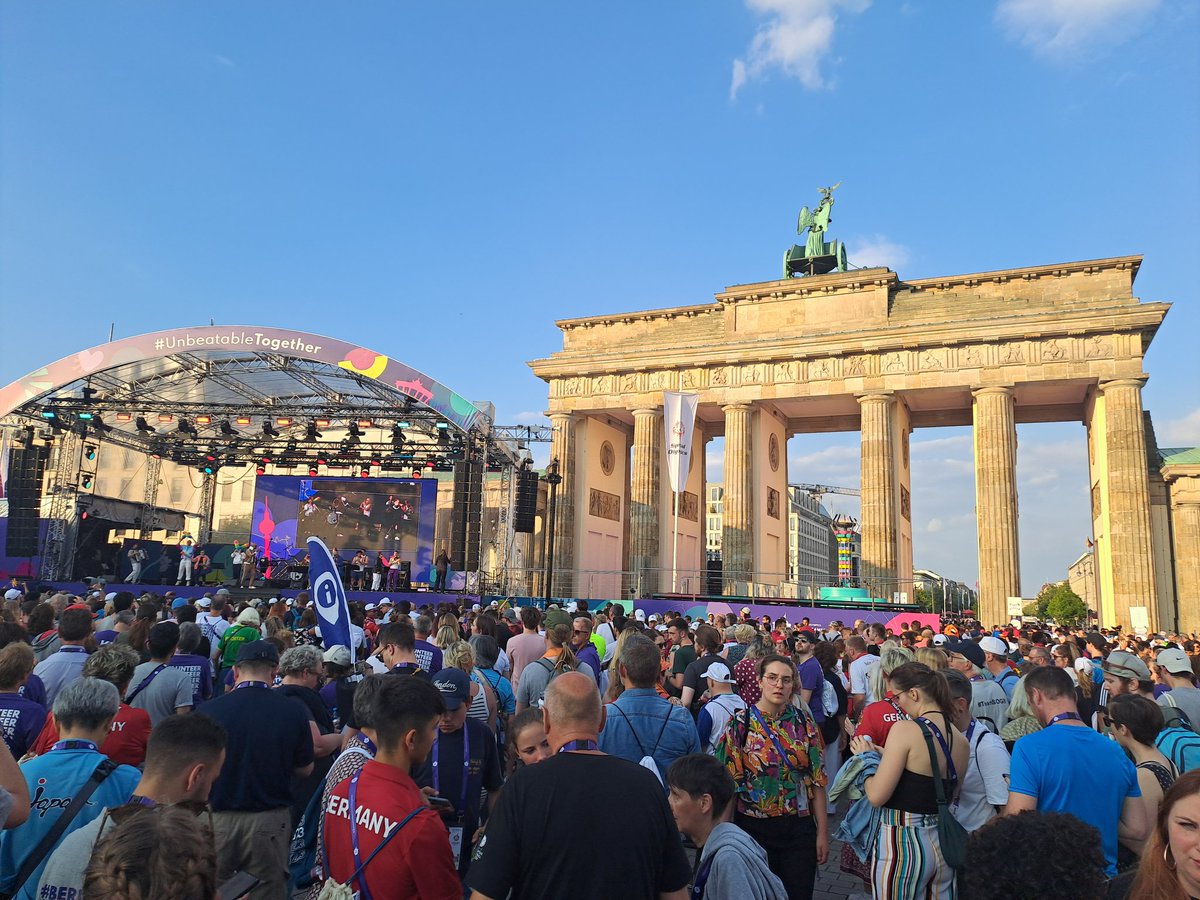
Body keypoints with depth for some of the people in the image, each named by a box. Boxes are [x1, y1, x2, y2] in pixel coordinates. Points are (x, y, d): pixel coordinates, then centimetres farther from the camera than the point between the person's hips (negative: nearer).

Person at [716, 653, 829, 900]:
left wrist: (823, 832, 1)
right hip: (754, 828, -2)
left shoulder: (803, 721, 0)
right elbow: (729, 782, -5)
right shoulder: (741, 724, -7)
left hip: (800, 828, 2)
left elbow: (817, 780, 2)